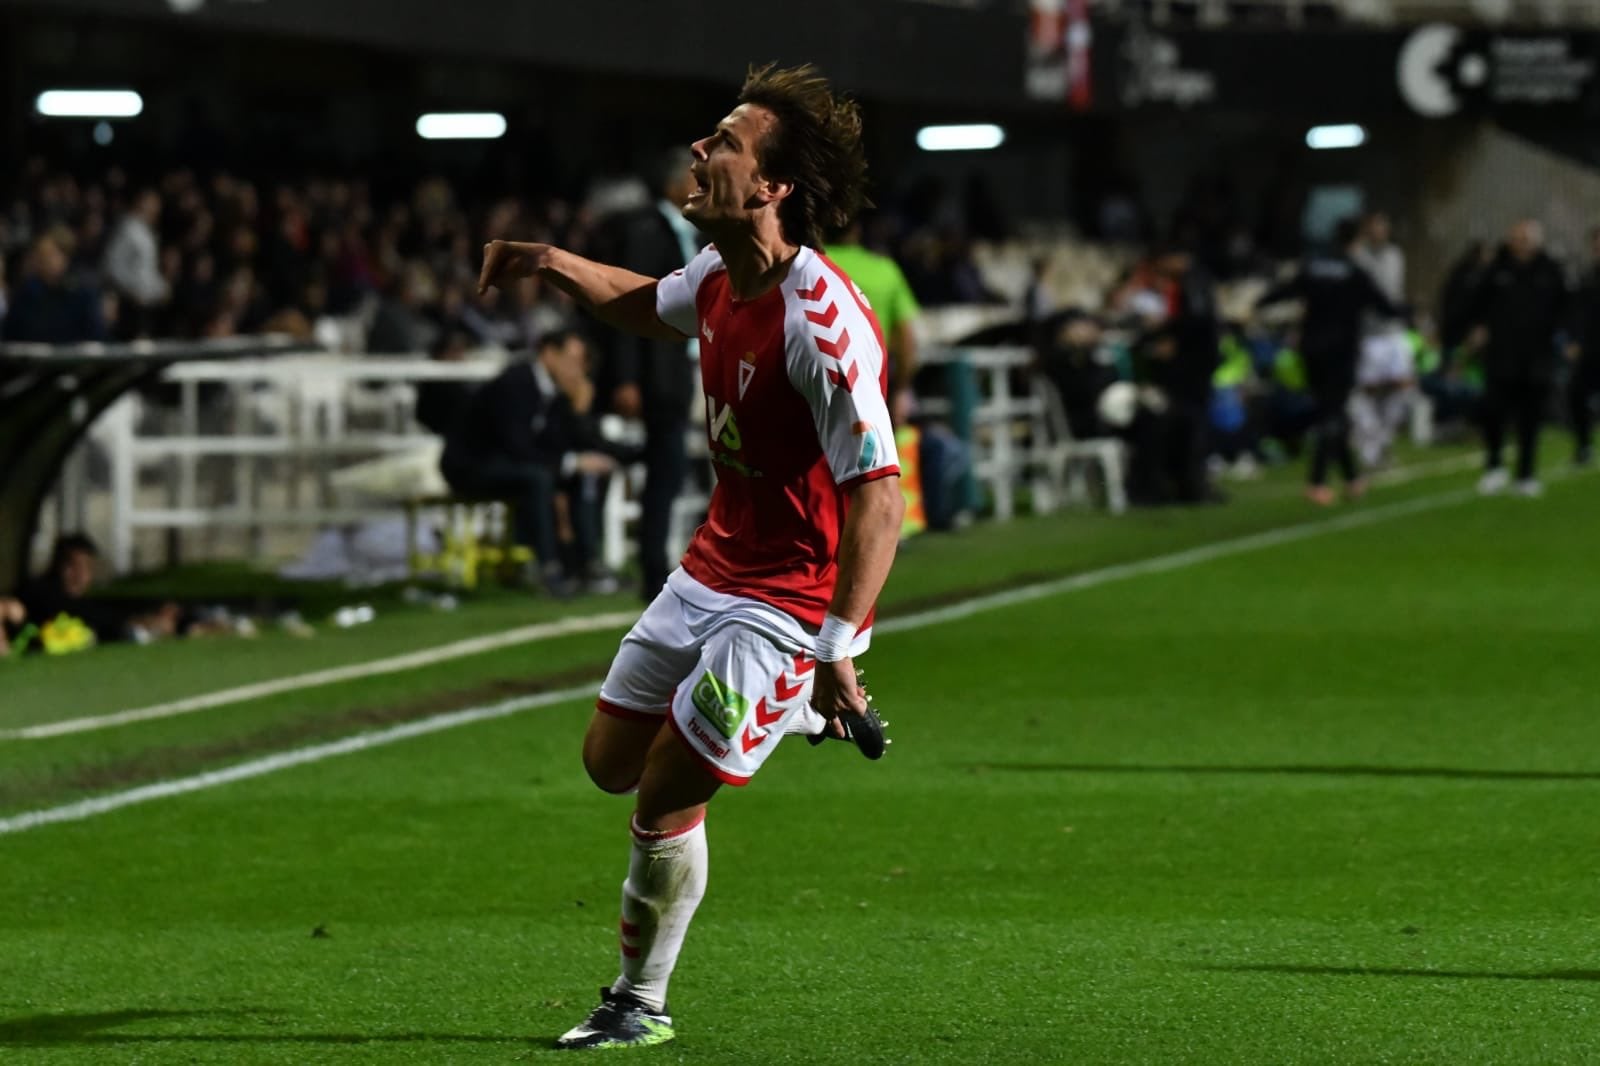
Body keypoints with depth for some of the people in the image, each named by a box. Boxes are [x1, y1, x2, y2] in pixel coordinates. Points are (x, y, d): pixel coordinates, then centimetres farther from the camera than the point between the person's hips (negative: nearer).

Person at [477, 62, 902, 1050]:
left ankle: (642, 1004, 16)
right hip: (715, 564, 9)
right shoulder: (719, 274, -2)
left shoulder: (823, 321, -28)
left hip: (793, 597, -9)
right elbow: (653, 304, 26)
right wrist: (554, 263, 13)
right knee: (612, 759, 15)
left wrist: (836, 650, -36)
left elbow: (878, 496, -31)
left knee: (666, 799, -6)